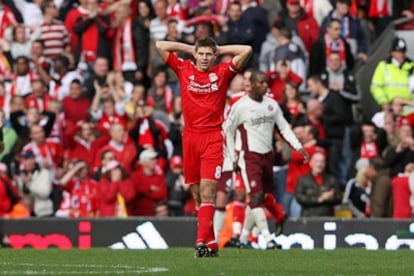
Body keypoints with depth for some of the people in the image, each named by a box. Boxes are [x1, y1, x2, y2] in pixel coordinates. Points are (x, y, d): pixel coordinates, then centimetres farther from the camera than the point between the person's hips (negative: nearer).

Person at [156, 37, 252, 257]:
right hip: (190, 137, 3)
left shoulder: (222, 73, 6)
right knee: (197, 194, 7)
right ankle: (211, 243, 15)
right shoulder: (184, 70, 10)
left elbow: (247, 50, 2)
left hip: (213, 138, -3)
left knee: (207, 192, -14)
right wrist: (190, 49, 13)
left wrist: (220, 50, 10)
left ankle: (202, 242, -23)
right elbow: (160, 46, 9)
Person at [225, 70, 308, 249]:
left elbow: (284, 127, 12)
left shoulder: (272, 104, 7)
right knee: (256, 196, -15)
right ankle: (268, 238, -21)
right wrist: (233, 158, -2)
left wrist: (298, 147, 0)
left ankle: (244, 237, 21)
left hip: (267, 156, 6)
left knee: (261, 198, 9)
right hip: (250, 157, -6)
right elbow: (229, 131, -2)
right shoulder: (241, 106, -10)